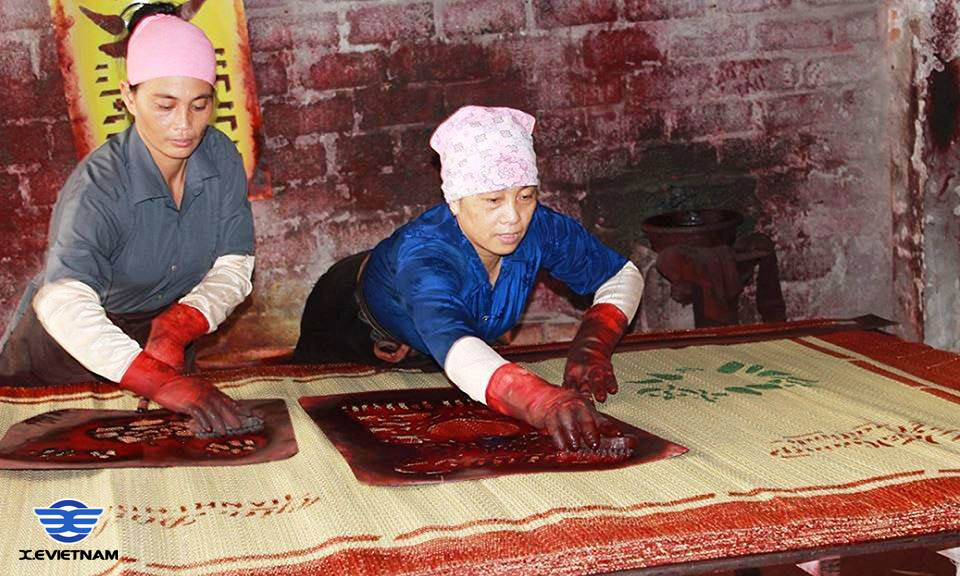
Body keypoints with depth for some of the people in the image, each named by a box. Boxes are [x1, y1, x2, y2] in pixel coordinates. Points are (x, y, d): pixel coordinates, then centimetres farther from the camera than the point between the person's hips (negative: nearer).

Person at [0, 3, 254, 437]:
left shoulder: (221, 158, -16)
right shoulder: (98, 187, -33)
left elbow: (234, 268, -17)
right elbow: (64, 304, -49)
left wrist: (173, 330, -38)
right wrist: (160, 381, -64)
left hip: (163, 335, 4)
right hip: (68, 348, -4)